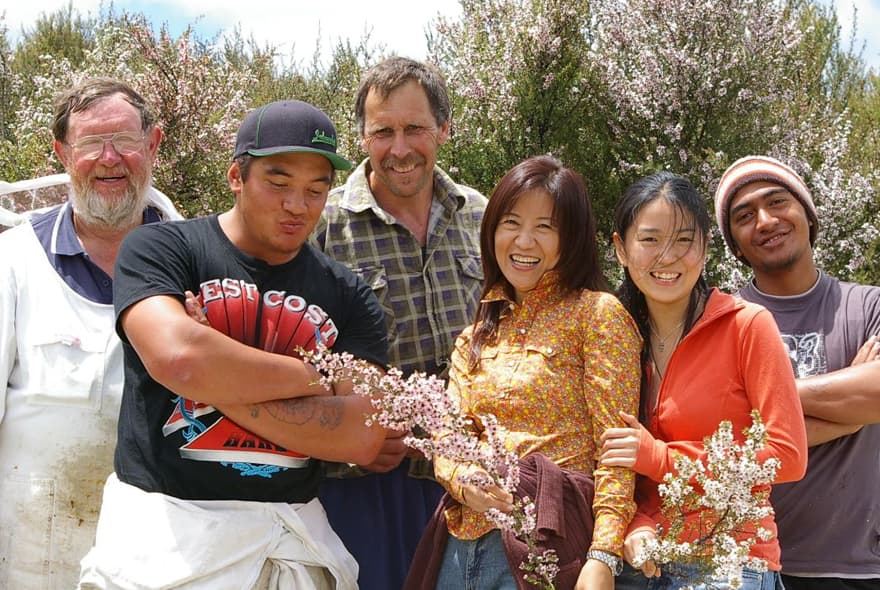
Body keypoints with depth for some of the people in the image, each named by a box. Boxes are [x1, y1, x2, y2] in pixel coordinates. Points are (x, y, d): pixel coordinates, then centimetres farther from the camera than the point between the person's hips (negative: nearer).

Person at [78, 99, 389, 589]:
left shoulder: (348, 295, 6)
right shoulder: (161, 249, -2)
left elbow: (363, 438, -7)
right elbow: (177, 357, -23)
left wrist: (218, 385, -14)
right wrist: (314, 378, -10)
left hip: (294, 538, 3)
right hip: (166, 528, -3)